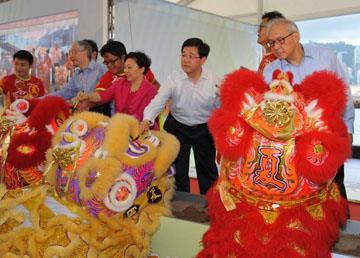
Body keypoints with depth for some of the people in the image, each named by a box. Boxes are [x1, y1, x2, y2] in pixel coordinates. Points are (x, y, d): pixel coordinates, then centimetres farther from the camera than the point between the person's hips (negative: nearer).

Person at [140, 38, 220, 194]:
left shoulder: (214, 81, -16)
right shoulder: (174, 79, -18)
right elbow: (158, 100, -29)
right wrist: (147, 119, -45)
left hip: (204, 129, 0)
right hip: (177, 127, 0)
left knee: (207, 169, 15)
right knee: (178, 170, 10)